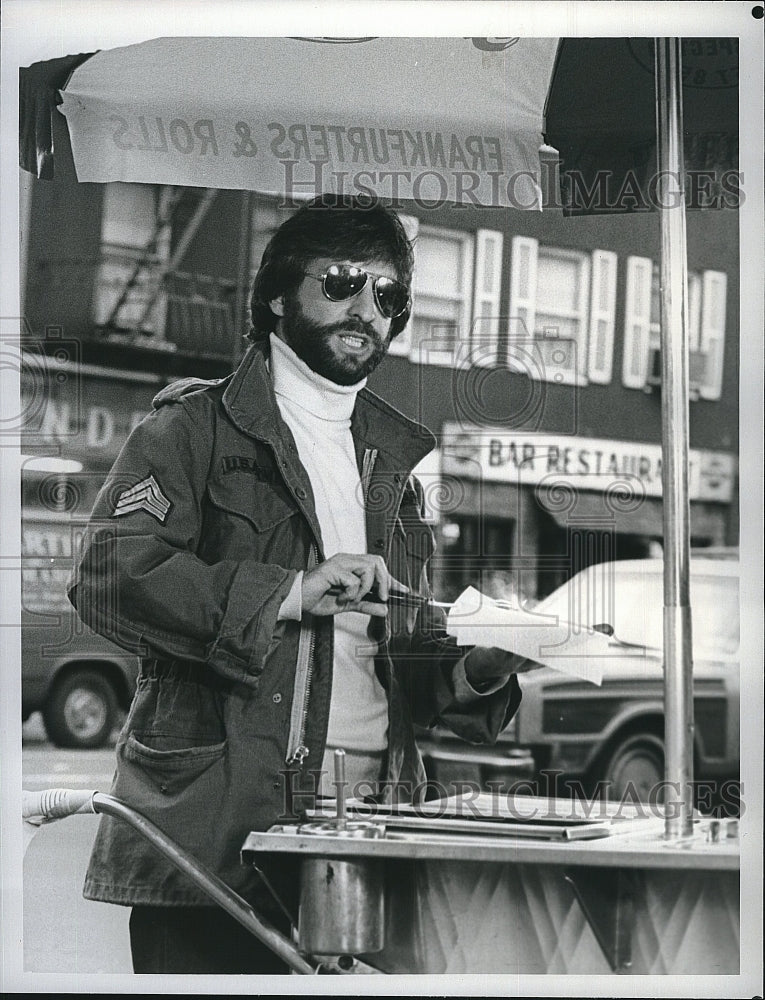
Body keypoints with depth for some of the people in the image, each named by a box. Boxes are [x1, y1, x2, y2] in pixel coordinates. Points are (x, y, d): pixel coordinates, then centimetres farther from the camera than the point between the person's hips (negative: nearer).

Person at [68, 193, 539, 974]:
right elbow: (108, 574, -13)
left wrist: (470, 671, 1)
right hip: (216, 824, -5)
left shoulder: (395, 456, 21)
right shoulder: (196, 428, 2)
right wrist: (285, 593, -20)